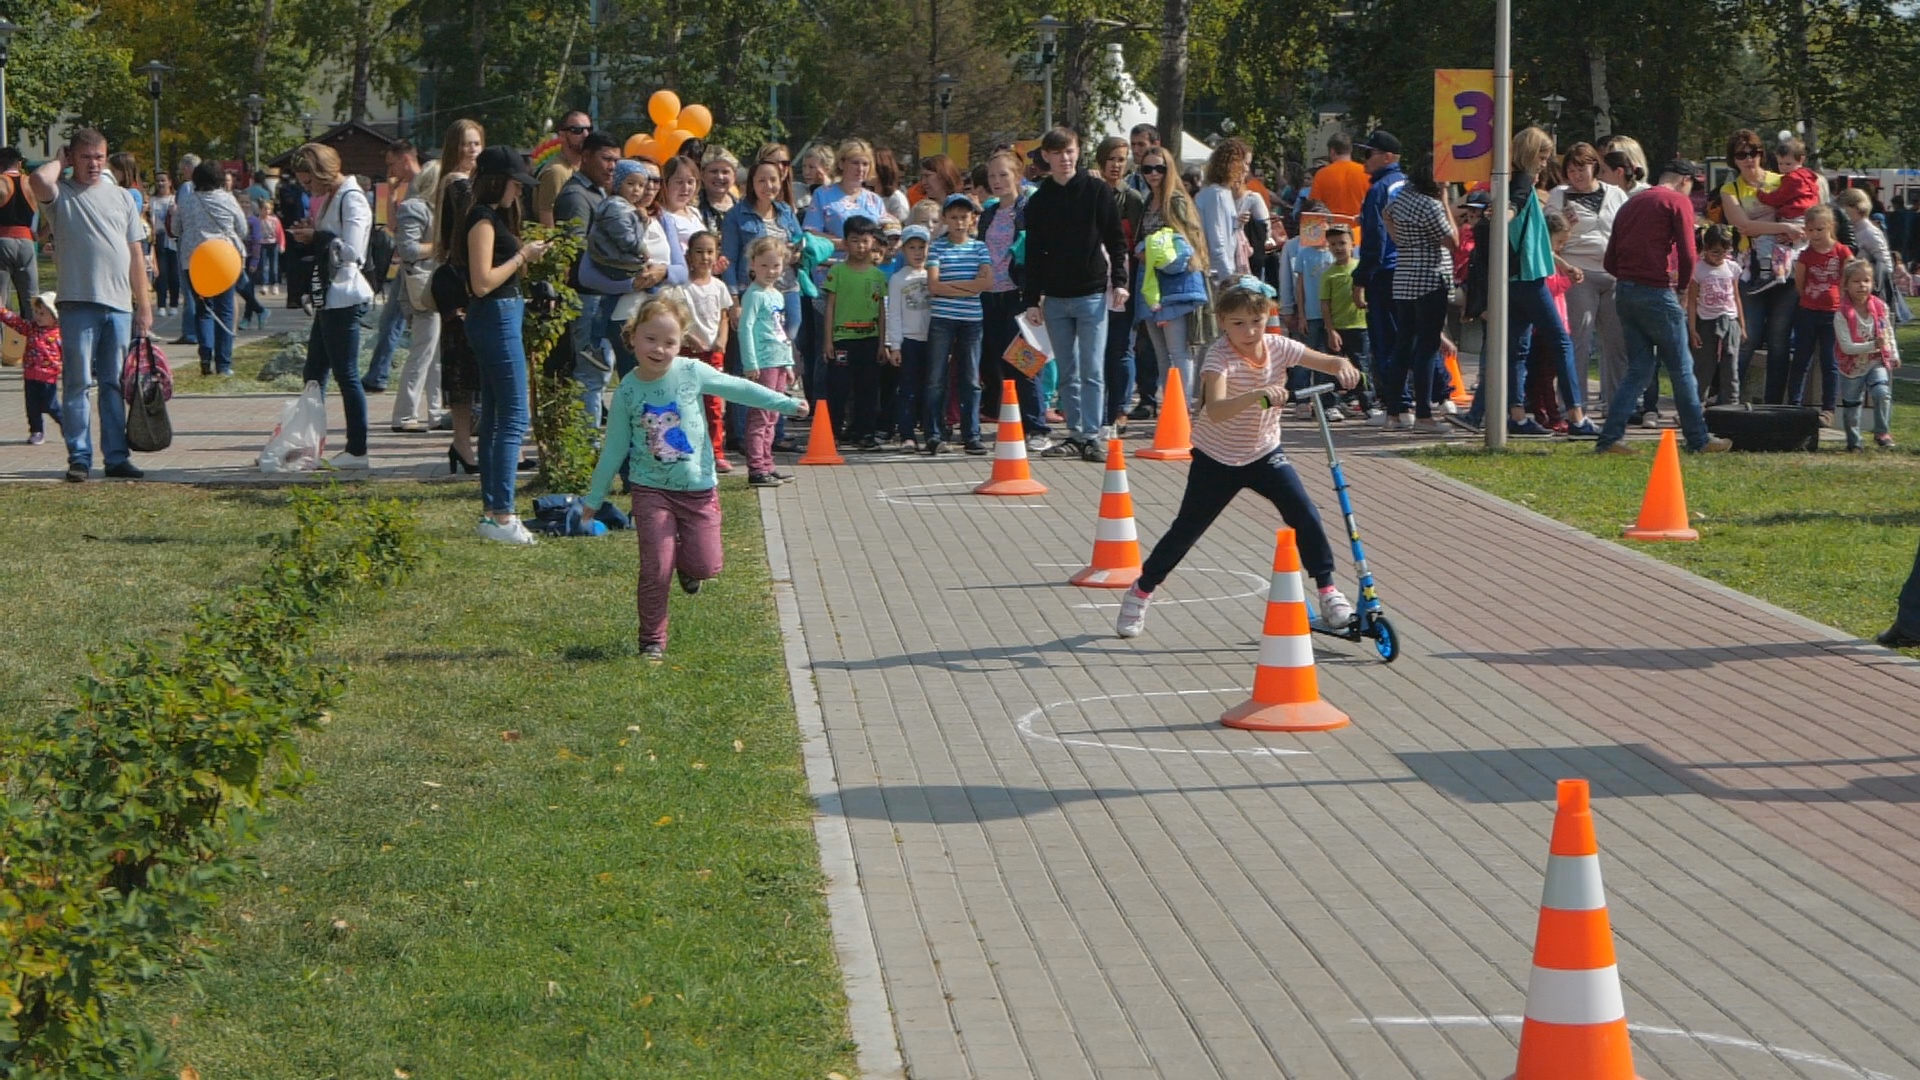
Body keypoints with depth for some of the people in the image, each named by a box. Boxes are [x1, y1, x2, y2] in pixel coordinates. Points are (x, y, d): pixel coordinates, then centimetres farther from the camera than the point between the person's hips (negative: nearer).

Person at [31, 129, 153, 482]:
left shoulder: (121, 198, 15)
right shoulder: (61, 195, 2)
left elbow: (136, 255, 15)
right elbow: (38, 180, -23)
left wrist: (144, 306, 11)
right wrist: (60, 161, -2)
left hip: (119, 306, 4)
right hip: (78, 304, -4)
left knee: (115, 385, 8)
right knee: (77, 383, -3)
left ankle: (117, 456, 12)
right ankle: (79, 458, 1)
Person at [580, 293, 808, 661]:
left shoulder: (691, 372, -7)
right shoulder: (627, 392, -7)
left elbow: (738, 389, 5)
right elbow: (614, 448, 4)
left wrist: (786, 403, 6)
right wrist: (595, 497, 9)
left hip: (697, 488, 1)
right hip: (651, 490, -1)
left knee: (706, 567, -2)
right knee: (655, 570, -9)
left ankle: (686, 565, 34)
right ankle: (652, 641, 6)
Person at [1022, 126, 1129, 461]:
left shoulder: (1096, 191, 0)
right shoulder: (1038, 202, 8)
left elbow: (1115, 240, 0)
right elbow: (1033, 255, 10)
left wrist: (1119, 281, -8)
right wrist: (1031, 300, 6)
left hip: (1092, 295, -3)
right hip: (1054, 299, 4)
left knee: (1092, 371, -7)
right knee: (1067, 373, 7)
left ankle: (1092, 436, -7)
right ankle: (1075, 434, 12)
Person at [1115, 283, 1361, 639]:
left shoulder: (1278, 347, -12)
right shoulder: (1219, 357, -26)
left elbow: (1330, 361, -6)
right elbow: (1215, 411, -43)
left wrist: (1344, 368, -31)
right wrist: (1258, 395, -59)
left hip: (1264, 453, 3)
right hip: (1216, 459, -3)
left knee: (1304, 516, -13)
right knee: (1186, 530, 6)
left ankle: (1327, 591, -1)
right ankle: (1141, 592, 25)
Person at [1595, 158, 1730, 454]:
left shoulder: (1631, 204, 18)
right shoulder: (1678, 202, -2)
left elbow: (1610, 260, 16)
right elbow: (1687, 254, -10)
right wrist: (1684, 285, 6)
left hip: (1624, 292, 7)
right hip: (1656, 293, -7)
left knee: (1639, 370, 11)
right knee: (1681, 369, 4)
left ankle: (1609, 438, 1)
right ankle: (1698, 439, 11)